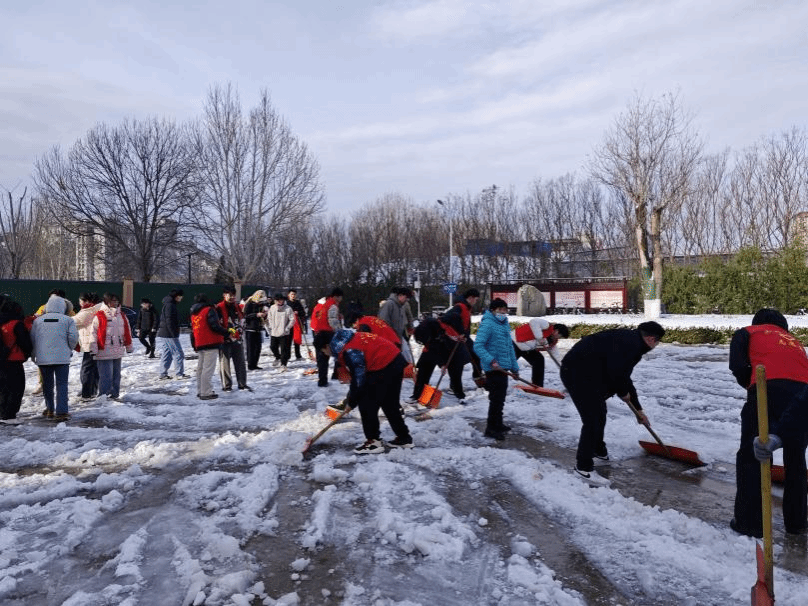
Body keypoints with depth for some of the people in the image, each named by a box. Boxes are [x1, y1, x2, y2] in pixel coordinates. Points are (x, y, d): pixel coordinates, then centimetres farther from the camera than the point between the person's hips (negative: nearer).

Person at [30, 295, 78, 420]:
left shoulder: (38, 320, 6)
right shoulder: (68, 320, -3)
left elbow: (32, 339, 9)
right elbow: (73, 337, -7)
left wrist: (33, 355, 21)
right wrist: (69, 349, 12)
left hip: (43, 358, 3)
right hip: (62, 358, -3)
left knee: (47, 384, 16)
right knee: (62, 385, 0)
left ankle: (50, 409, 24)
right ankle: (61, 412, -6)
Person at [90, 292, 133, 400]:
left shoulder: (122, 316, 12)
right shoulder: (99, 316, -6)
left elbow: (127, 332, 20)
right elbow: (94, 333, -6)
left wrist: (129, 346, 24)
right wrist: (93, 349, -9)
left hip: (118, 351, 6)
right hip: (104, 353, -6)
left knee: (116, 374, 12)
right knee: (106, 375, -7)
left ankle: (114, 394, 21)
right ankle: (104, 395, 1)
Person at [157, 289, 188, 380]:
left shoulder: (167, 304, 18)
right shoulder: (170, 305, -15)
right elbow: (169, 321, -21)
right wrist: (174, 334, -21)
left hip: (163, 334, 10)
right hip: (169, 335, -10)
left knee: (167, 354, 13)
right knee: (178, 353, -5)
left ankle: (164, 374, 16)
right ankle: (180, 373, -3)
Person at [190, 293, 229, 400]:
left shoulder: (193, 314, 17)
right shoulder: (209, 310, -7)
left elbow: (192, 330, 21)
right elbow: (215, 326, -18)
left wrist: (194, 345, 27)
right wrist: (227, 332, -12)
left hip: (199, 345, 8)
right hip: (211, 343, -8)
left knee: (201, 367, 16)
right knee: (208, 368, -8)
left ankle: (200, 391, 23)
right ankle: (206, 393, -9)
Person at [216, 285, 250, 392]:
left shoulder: (237, 307, 13)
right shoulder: (219, 308, -9)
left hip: (237, 339, 6)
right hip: (225, 340, -6)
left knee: (241, 362, 10)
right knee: (224, 363, -1)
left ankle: (242, 384, 19)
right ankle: (226, 386, 8)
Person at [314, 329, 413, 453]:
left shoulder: (348, 351, -18)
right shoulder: (348, 339, 14)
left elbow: (359, 378, -14)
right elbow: (357, 372, 21)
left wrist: (351, 402, 1)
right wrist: (351, 397, 22)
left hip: (384, 367, -10)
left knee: (367, 404, -1)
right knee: (390, 404, 19)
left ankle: (374, 442, 6)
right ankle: (404, 438, 29)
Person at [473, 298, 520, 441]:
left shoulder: (505, 324, 13)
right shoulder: (487, 324, -14)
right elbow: (478, 346, -21)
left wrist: (514, 367, 20)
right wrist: (491, 361, -30)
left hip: (503, 367, 9)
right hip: (493, 369, -9)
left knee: (500, 397, 19)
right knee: (496, 398, -5)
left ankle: (498, 425, 34)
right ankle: (491, 428, 6)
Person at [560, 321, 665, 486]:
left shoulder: (630, 341, 20)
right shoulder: (631, 343, -14)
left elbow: (623, 376, 29)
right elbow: (616, 373, -24)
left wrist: (638, 409, 34)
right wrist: (623, 392, -2)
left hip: (585, 372, 11)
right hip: (578, 373, -11)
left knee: (599, 413, 25)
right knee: (593, 419, -8)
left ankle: (598, 449, 44)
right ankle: (584, 466, 1)